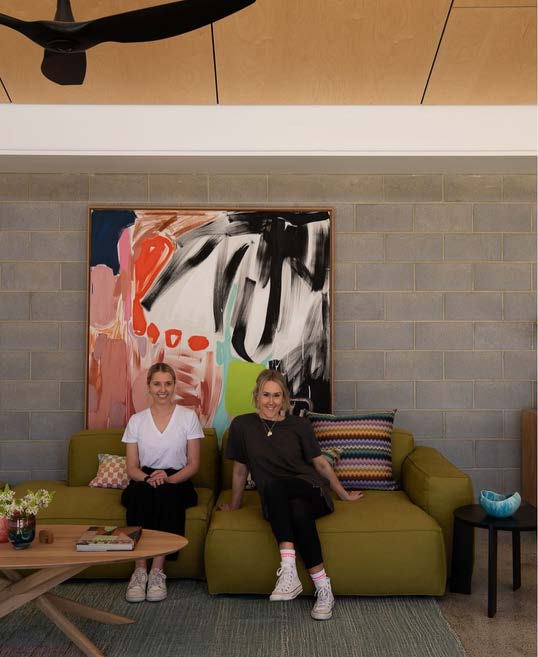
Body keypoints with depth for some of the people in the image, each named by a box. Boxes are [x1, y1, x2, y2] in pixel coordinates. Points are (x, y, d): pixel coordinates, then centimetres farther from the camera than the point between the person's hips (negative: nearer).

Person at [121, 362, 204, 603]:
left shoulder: (188, 417, 4)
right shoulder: (136, 420, 9)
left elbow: (193, 464, 1)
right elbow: (131, 467, 6)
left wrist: (169, 479, -17)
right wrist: (147, 478, -17)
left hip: (177, 482, -1)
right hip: (144, 481, 1)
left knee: (166, 493, -36)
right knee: (139, 492, -34)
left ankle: (157, 572, -31)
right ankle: (139, 570, -31)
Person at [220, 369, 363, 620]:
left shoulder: (299, 425, 5)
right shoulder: (242, 425, 4)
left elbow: (320, 463, 15)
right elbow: (240, 470, 15)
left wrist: (344, 494, 22)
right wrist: (234, 505, 22)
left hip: (311, 491, -2)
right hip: (279, 505, 2)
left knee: (273, 485, -34)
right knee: (297, 512, -35)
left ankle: (288, 570, -38)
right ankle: (322, 586, -32)